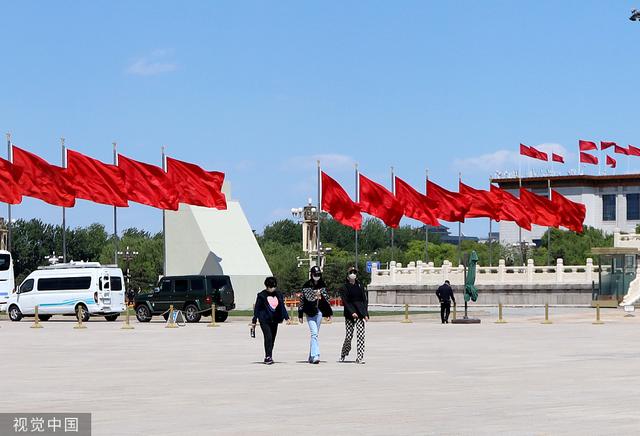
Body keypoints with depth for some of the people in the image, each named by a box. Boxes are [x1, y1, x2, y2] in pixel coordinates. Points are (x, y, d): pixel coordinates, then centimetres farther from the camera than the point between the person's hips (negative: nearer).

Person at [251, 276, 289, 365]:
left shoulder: (278, 294, 8)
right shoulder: (262, 295, -4)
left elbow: (282, 307, 15)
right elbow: (257, 308, -1)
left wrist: (286, 317, 6)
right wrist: (254, 321, -2)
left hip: (274, 320, 5)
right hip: (264, 320, -5)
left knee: (272, 339, 7)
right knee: (268, 337, -16)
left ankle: (268, 357, 17)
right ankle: (268, 357, -16)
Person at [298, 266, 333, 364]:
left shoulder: (323, 285, 9)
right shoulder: (306, 286, -2)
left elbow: (327, 299, 17)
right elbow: (301, 300, 1)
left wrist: (330, 313, 17)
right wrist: (300, 315, 0)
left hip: (319, 312, 4)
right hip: (310, 312, -4)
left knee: (315, 334, 9)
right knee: (314, 333, -15)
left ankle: (311, 357, 17)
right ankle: (315, 356, -22)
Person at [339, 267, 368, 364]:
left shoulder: (360, 286, 12)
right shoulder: (344, 288, 2)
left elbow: (364, 300, 12)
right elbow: (345, 301, -7)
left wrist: (366, 314, 2)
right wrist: (352, 312, -19)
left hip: (360, 313, 2)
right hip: (349, 314, -2)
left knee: (360, 336, -8)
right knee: (349, 336, -1)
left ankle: (360, 357, -8)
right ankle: (343, 354, 23)